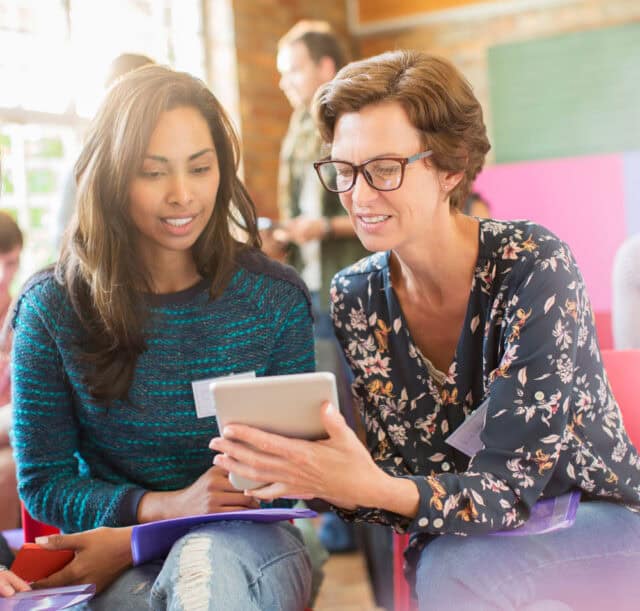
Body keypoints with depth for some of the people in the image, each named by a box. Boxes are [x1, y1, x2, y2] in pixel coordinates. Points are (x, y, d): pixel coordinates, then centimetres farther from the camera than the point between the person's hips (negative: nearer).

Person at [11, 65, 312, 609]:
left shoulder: (276, 298, -1)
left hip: (246, 546, 0)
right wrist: (172, 506, -19)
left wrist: (133, 537, -14)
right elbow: (42, 482, 0)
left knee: (205, 562, -36)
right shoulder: (52, 307, -3)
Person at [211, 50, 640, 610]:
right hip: (459, 538, 4)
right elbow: (399, 487, -5)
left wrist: (371, 487, -42)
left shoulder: (535, 267, -20)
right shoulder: (353, 297, -6)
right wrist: (315, 477, -28)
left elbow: (512, 487, -24)